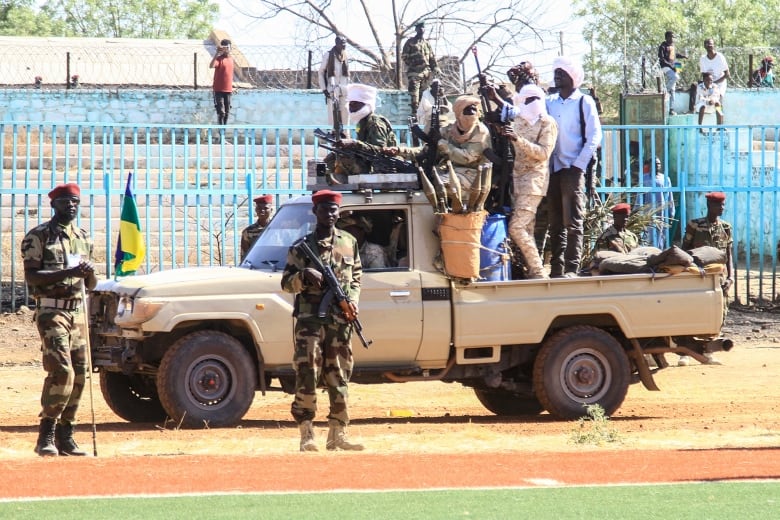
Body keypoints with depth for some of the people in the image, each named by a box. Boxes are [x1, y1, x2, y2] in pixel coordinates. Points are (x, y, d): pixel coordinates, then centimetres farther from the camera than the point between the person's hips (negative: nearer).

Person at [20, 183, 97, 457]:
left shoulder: (84, 238, 16)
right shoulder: (38, 236, -3)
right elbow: (31, 277, -14)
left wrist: (89, 273, -6)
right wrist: (68, 272, -24)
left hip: (78, 311, 7)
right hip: (51, 310, -7)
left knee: (79, 375, 4)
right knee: (61, 371, -18)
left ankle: (65, 436, 11)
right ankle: (46, 436, -14)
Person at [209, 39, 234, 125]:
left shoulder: (231, 59, 12)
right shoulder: (219, 58, -9)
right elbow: (211, 66, -30)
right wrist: (217, 53, -36)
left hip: (228, 89, 6)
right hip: (219, 89, -6)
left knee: (227, 112, 10)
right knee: (221, 112, -10)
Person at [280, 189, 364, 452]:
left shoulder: (349, 243, 12)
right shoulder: (301, 247, 3)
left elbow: (357, 277, 20)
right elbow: (286, 283, 3)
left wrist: (353, 300, 1)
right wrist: (303, 276, -17)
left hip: (340, 320, 3)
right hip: (309, 319, -3)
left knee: (339, 377, 6)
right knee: (307, 375, -9)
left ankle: (338, 434, 10)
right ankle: (307, 435, -10)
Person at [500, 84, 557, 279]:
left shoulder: (547, 123, -5)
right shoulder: (519, 121, 16)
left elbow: (544, 153, -16)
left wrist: (518, 139, -23)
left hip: (534, 180, -8)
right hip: (517, 180, 8)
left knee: (517, 228, -17)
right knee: (526, 230, 4)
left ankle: (538, 272, -13)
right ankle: (533, 272, 7)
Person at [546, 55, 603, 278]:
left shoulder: (584, 102, 1)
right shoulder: (550, 102, 14)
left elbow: (594, 137, -4)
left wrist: (578, 165, -10)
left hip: (573, 169, -5)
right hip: (552, 168, 5)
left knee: (573, 221, -8)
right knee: (555, 222, 5)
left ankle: (571, 268, -11)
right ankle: (556, 269, 7)